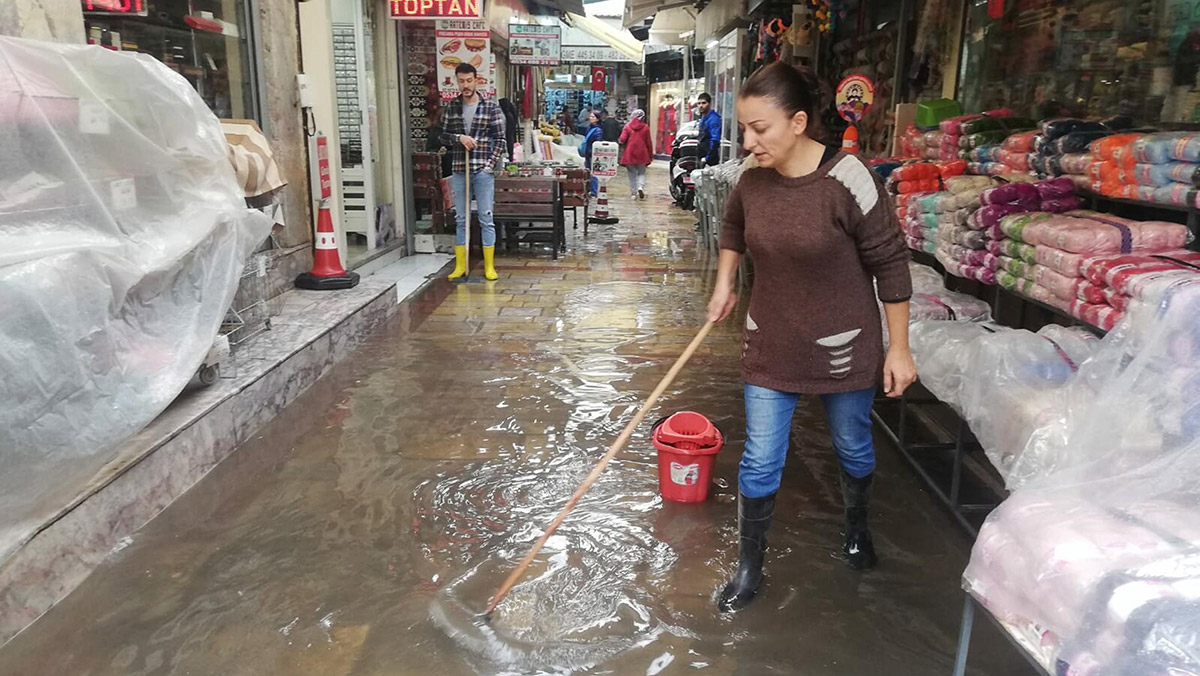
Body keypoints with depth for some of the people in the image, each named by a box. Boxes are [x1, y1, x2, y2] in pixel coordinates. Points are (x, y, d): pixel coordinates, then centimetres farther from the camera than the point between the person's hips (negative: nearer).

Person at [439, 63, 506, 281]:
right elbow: (443, 136, 9)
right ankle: (460, 266, 16)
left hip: (483, 171, -3)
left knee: (486, 220, 1)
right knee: (461, 220, 8)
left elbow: (500, 139, -1)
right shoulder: (451, 107, 8)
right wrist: (459, 138, -11)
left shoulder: (491, 107, -1)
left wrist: (490, 164, -10)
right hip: (459, 171, 3)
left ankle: (489, 266, 8)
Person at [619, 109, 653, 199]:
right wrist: (651, 155, 10)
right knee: (642, 173, 13)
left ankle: (633, 192, 10)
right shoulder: (645, 127, -2)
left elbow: (622, 139, -12)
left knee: (632, 173, 12)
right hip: (642, 154, 0)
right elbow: (648, 143, 0)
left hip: (629, 154, 0)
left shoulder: (627, 126, -2)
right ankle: (641, 187, -12)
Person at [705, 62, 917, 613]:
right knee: (760, 460, 6)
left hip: (842, 348, -3)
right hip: (770, 345, 3)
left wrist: (899, 349, -10)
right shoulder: (753, 182, -7)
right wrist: (724, 284, 10)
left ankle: (856, 525, 51)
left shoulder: (847, 181, -23)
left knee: (853, 448, 20)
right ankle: (748, 568, 25)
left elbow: (890, 264, -14)